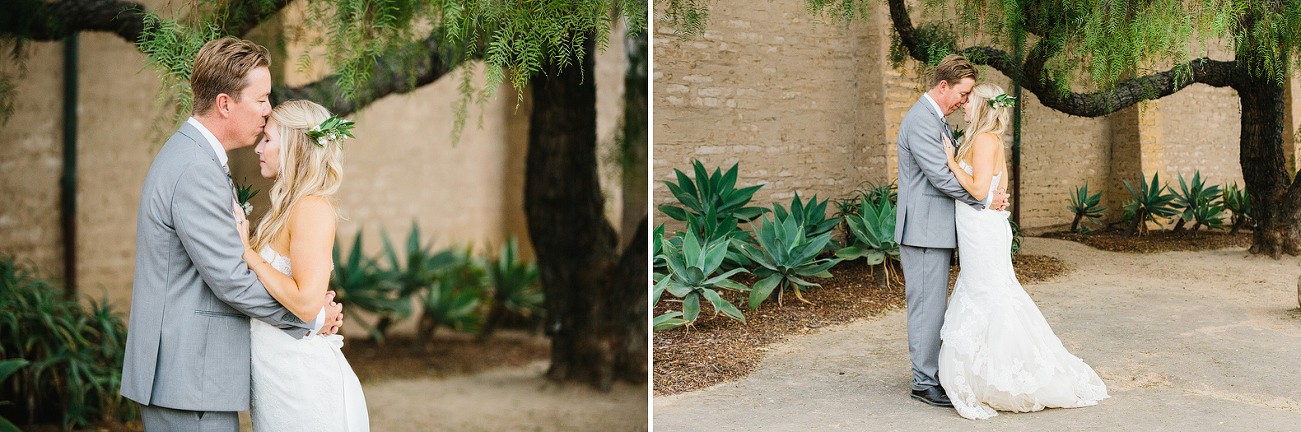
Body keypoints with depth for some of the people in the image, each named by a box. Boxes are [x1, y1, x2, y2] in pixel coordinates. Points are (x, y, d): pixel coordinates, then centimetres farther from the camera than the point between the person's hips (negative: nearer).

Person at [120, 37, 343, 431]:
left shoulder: (186, 155, 15)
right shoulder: (196, 170, -18)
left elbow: (222, 264, 18)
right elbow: (230, 280, -20)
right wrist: (312, 317, -7)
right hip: (189, 382, -10)